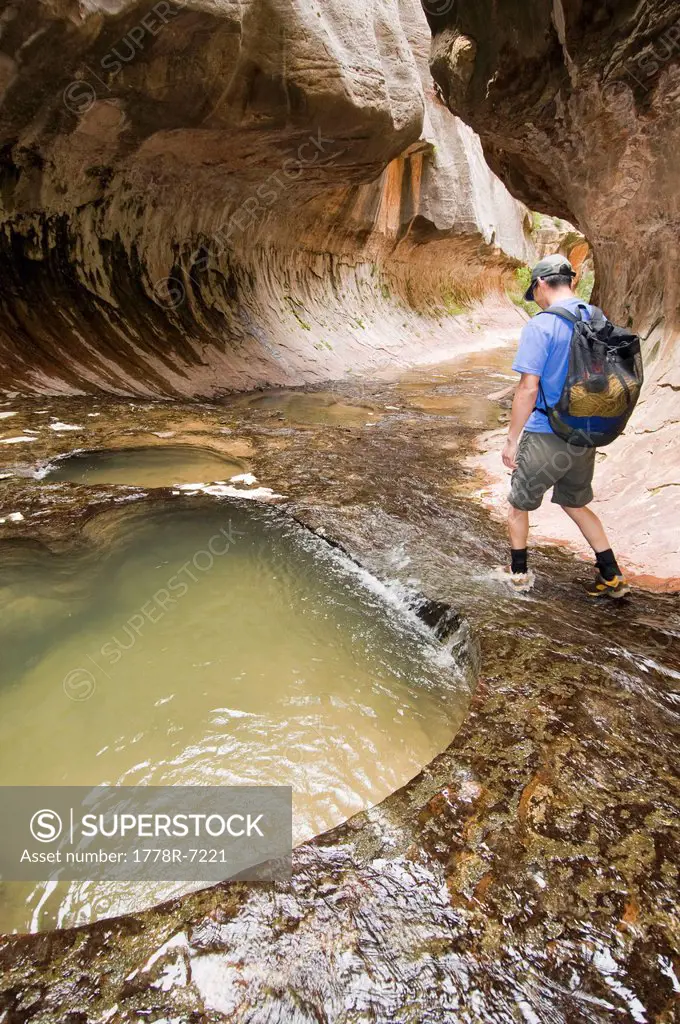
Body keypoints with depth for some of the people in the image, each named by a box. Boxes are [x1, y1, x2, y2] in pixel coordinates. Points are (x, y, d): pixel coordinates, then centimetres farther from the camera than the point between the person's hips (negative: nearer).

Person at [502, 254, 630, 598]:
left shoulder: (540, 326, -16)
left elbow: (528, 389, -20)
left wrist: (512, 440, -13)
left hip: (546, 438, -6)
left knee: (519, 504, 16)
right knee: (575, 504, 25)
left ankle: (519, 573, 30)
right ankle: (612, 576, 24)